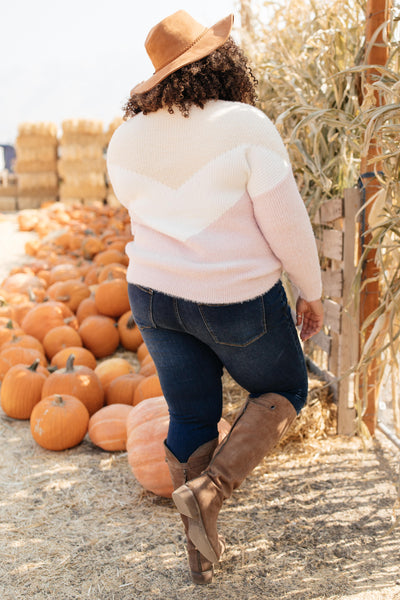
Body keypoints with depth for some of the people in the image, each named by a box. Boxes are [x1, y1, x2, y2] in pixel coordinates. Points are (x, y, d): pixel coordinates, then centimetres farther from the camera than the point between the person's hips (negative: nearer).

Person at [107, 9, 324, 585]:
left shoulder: (127, 137, -1)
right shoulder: (246, 126, -18)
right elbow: (286, 223, -15)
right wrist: (312, 293, -2)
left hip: (156, 294, 5)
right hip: (237, 300, -5)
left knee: (192, 418, 17)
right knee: (283, 392, 20)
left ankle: (202, 549, 28)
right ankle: (208, 490, 3)